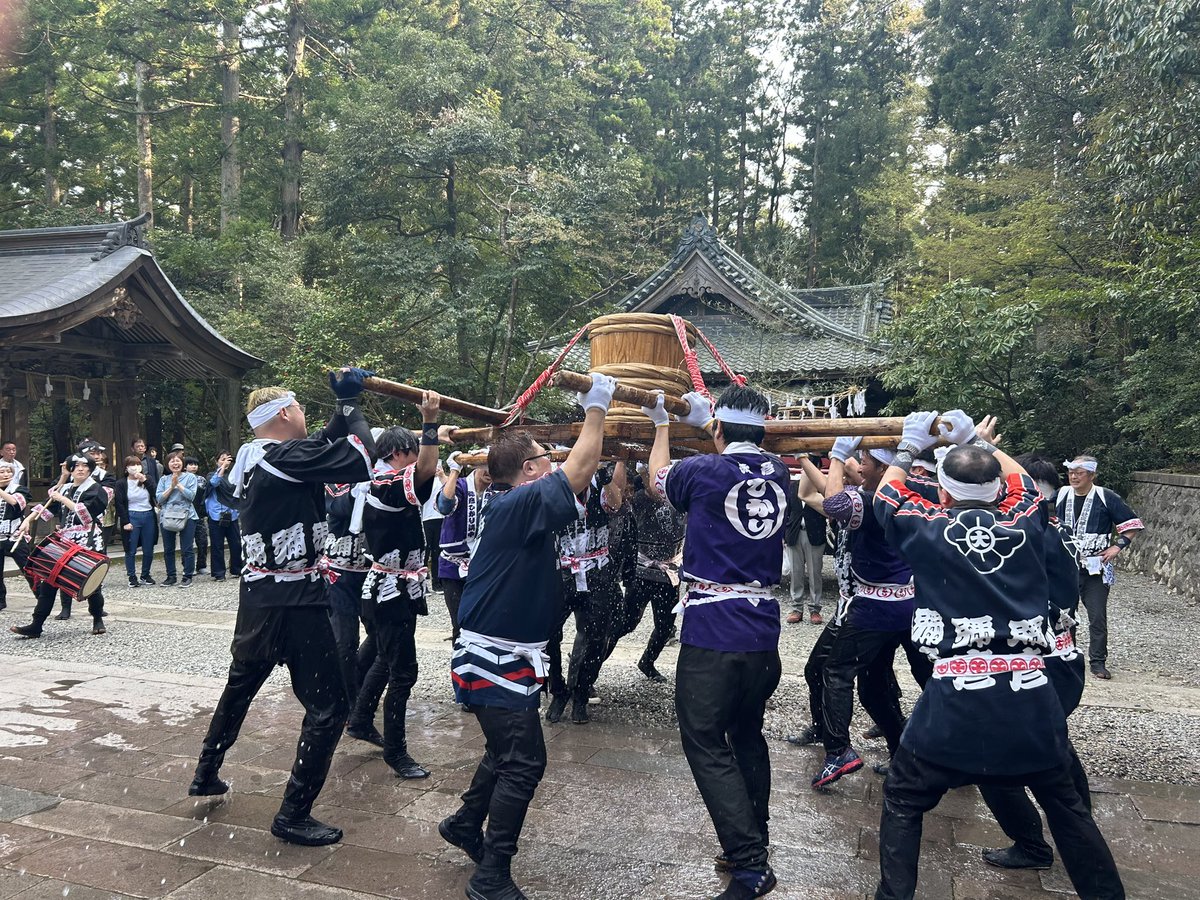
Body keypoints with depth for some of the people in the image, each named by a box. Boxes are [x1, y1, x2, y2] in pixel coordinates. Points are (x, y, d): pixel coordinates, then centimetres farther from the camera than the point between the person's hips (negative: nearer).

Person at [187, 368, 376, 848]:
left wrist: (343, 408, 10)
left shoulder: (253, 457, 8)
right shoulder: (285, 457, -19)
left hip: (257, 596, 9)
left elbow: (324, 448, 17)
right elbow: (359, 459, -23)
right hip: (295, 602, -9)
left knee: (240, 684, 29)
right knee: (328, 705, 0)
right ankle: (293, 814, 4)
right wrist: (352, 408, -8)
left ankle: (206, 774, 44)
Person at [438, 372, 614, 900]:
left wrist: (596, 413, 14)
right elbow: (579, 471, -25)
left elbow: (578, 480, 17)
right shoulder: (521, 504, -20)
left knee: (508, 753, 23)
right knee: (523, 762, -6)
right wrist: (595, 408, -12)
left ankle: (465, 825, 42)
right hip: (497, 660, -10)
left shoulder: (516, 507, 10)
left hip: (503, 656, 10)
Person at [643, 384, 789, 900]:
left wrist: (662, 425, 26)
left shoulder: (703, 472, -10)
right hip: (763, 632, 6)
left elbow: (657, 482, 12)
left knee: (707, 745, 2)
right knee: (748, 736, 20)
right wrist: (703, 418, 32)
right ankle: (753, 845, 31)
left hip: (712, 634, -6)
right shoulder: (777, 475, 5)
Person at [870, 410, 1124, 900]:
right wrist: (973, 440, 39)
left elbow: (887, 491, 22)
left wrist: (910, 444, 34)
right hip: (1031, 693, 3)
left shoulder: (928, 528, 1)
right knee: (1065, 803, 24)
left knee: (903, 800, 12)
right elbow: (1018, 475, 30)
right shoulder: (1023, 524, 8)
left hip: (957, 695, -3)